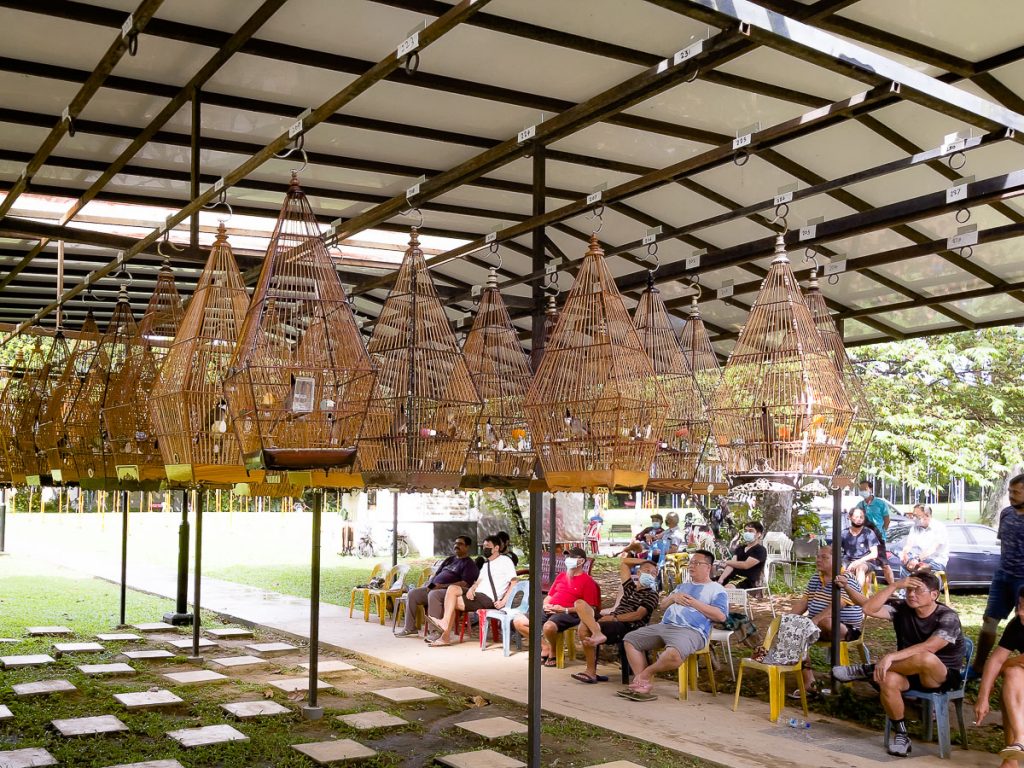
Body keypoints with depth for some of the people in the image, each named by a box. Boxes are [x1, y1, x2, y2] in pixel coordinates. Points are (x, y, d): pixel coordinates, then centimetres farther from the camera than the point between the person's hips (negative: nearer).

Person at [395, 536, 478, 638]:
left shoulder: (469, 564, -1)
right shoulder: (449, 559, 23)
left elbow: (465, 584, -15)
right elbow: (436, 574, 27)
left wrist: (442, 586, -19)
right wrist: (430, 584, 3)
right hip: (434, 588, 8)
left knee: (433, 594, -38)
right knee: (412, 593, -7)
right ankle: (409, 628, -4)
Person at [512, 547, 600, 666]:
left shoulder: (587, 581, 0)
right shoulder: (560, 577, 24)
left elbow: (591, 608, -9)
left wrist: (565, 610, -15)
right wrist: (546, 605, 3)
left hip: (568, 614, -8)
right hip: (549, 611, 8)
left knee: (548, 627, -39)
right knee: (518, 621, -7)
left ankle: (553, 653, -7)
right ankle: (545, 646, 1)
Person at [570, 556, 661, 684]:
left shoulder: (652, 594, 6)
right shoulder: (631, 586, 25)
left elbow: (638, 615, -10)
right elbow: (623, 562, 35)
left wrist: (614, 617, -17)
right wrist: (644, 561, 30)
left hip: (627, 627, -7)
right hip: (611, 621, 7)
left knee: (586, 628, -29)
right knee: (580, 604, -12)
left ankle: (591, 672, -23)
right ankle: (597, 633, -30)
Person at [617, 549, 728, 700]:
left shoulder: (716, 589, 8)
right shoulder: (682, 586, 31)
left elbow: (720, 616, -6)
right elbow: (662, 604, 29)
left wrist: (694, 603, -8)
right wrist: (673, 597, 7)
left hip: (691, 631, -8)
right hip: (664, 626, 8)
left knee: (674, 654, -40)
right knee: (630, 640, -6)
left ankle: (646, 674, -12)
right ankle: (643, 685, -13)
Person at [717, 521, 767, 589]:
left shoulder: (760, 550, 0)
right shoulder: (740, 548, 22)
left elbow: (746, 565, -12)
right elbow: (732, 565, 7)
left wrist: (727, 562, 0)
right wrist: (721, 579, -10)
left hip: (748, 581, -7)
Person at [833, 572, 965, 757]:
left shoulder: (947, 617, -14)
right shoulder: (902, 609, 1)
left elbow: (928, 648, -30)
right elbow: (869, 609, -12)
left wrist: (891, 657, -37)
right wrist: (895, 586, -18)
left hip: (942, 677, -4)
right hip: (910, 674, 4)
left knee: (925, 659, -39)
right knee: (888, 680, -32)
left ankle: (866, 671, -20)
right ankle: (900, 733, -12)